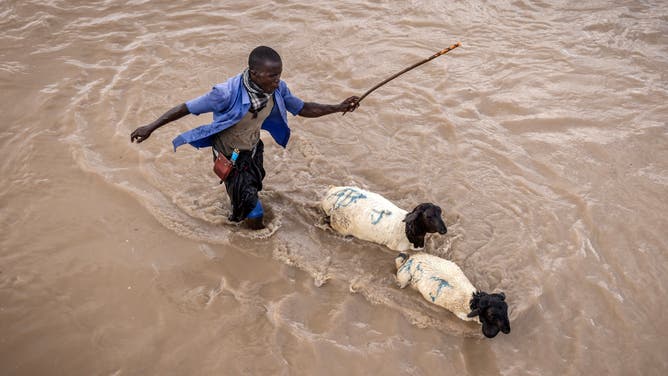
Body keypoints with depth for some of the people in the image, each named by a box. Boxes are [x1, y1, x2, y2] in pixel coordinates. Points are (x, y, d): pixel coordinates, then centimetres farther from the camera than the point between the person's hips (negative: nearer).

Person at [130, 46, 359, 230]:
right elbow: (187, 108, -28)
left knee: (254, 186, 30)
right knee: (253, 212, 3)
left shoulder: (277, 89, -21)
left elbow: (303, 109, -5)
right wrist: (150, 128, -25)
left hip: (253, 147, 6)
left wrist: (339, 107, -14)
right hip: (229, 155, -6)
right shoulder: (228, 93, -38)